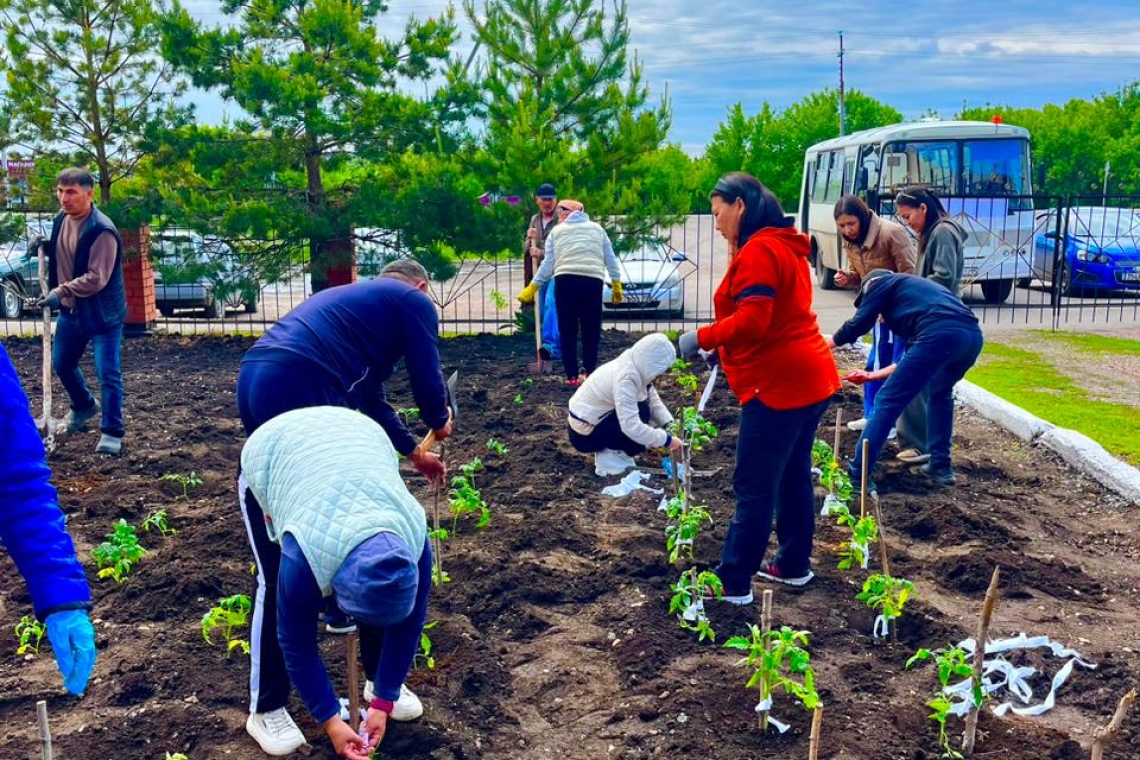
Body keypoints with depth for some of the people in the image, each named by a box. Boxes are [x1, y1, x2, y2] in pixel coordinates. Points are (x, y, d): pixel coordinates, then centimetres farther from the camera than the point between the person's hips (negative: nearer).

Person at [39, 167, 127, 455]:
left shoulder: (102, 231, -23)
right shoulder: (61, 218, 2)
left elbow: (96, 278, -27)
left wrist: (61, 292, -30)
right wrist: (44, 246, 1)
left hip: (102, 313, -8)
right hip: (71, 310, 8)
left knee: (108, 373, -5)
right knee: (62, 364, 21)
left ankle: (112, 432, 5)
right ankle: (84, 406, 47)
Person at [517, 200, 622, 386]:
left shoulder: (557, 231, 14)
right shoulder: (597, 228, 19)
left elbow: (548, 263, 8)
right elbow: (610, 259, 14)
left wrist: (532, 288, 12)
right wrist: (616, 284, 17)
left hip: (565, 281, -1)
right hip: (593, 281, 1)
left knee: (567, 330, 4)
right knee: (591, 330, 7)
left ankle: (572, 376, 2)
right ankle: (590, 373, 3)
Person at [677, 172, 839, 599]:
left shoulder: (758, 250, -15)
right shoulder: (784, 245, 18)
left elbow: (752, 320, -25)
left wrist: (702, 338, -12)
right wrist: (722, 346, 10)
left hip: (780, 384, -11)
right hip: (808, 377, 11)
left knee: (754, 488, -5)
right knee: (793, 476, 17)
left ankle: (733, 582, 2)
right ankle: (793, 565, 28)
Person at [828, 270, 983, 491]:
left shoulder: (880, 283, 21)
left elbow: (859, 323, 11)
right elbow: (914, 353, 43)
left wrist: (827, 344, 28)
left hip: (939, 335, -8)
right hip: (972, 335, 8)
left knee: (888, 401, 1)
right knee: (940, 392, 34)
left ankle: (857, 476, 1)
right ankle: (940, 466, 32)